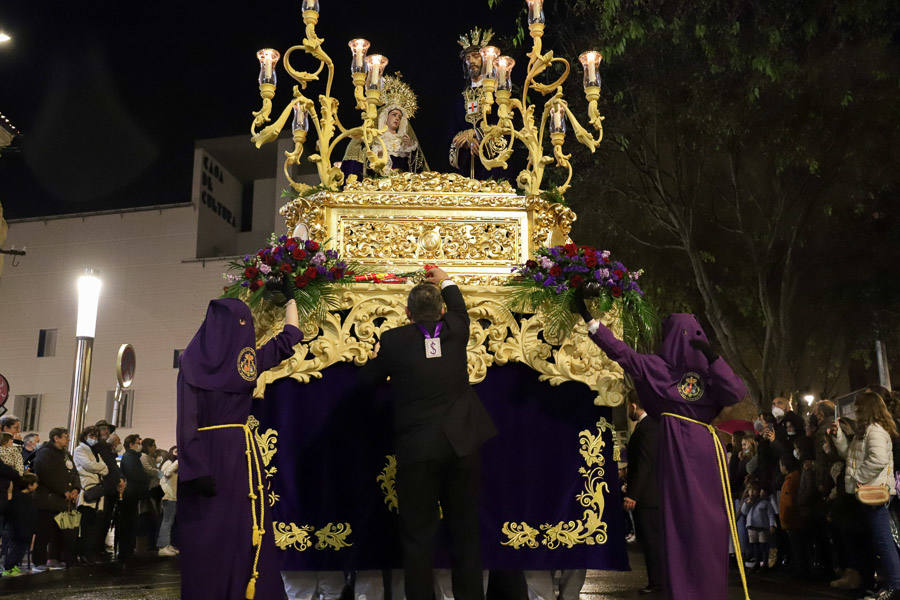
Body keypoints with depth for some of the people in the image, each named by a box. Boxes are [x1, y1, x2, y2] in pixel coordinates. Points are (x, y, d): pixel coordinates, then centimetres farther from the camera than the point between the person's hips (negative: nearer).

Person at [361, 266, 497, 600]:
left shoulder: (394, 340, -6)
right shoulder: (455, 331, 0)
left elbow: (369, 379, 8)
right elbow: (459, 309, 25)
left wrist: (377, 356, 28)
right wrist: (444, 281, 41)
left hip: (417, 448, -3)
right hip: (462, 444, 3)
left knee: (418, 534, 6)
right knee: (465, 531, 13)